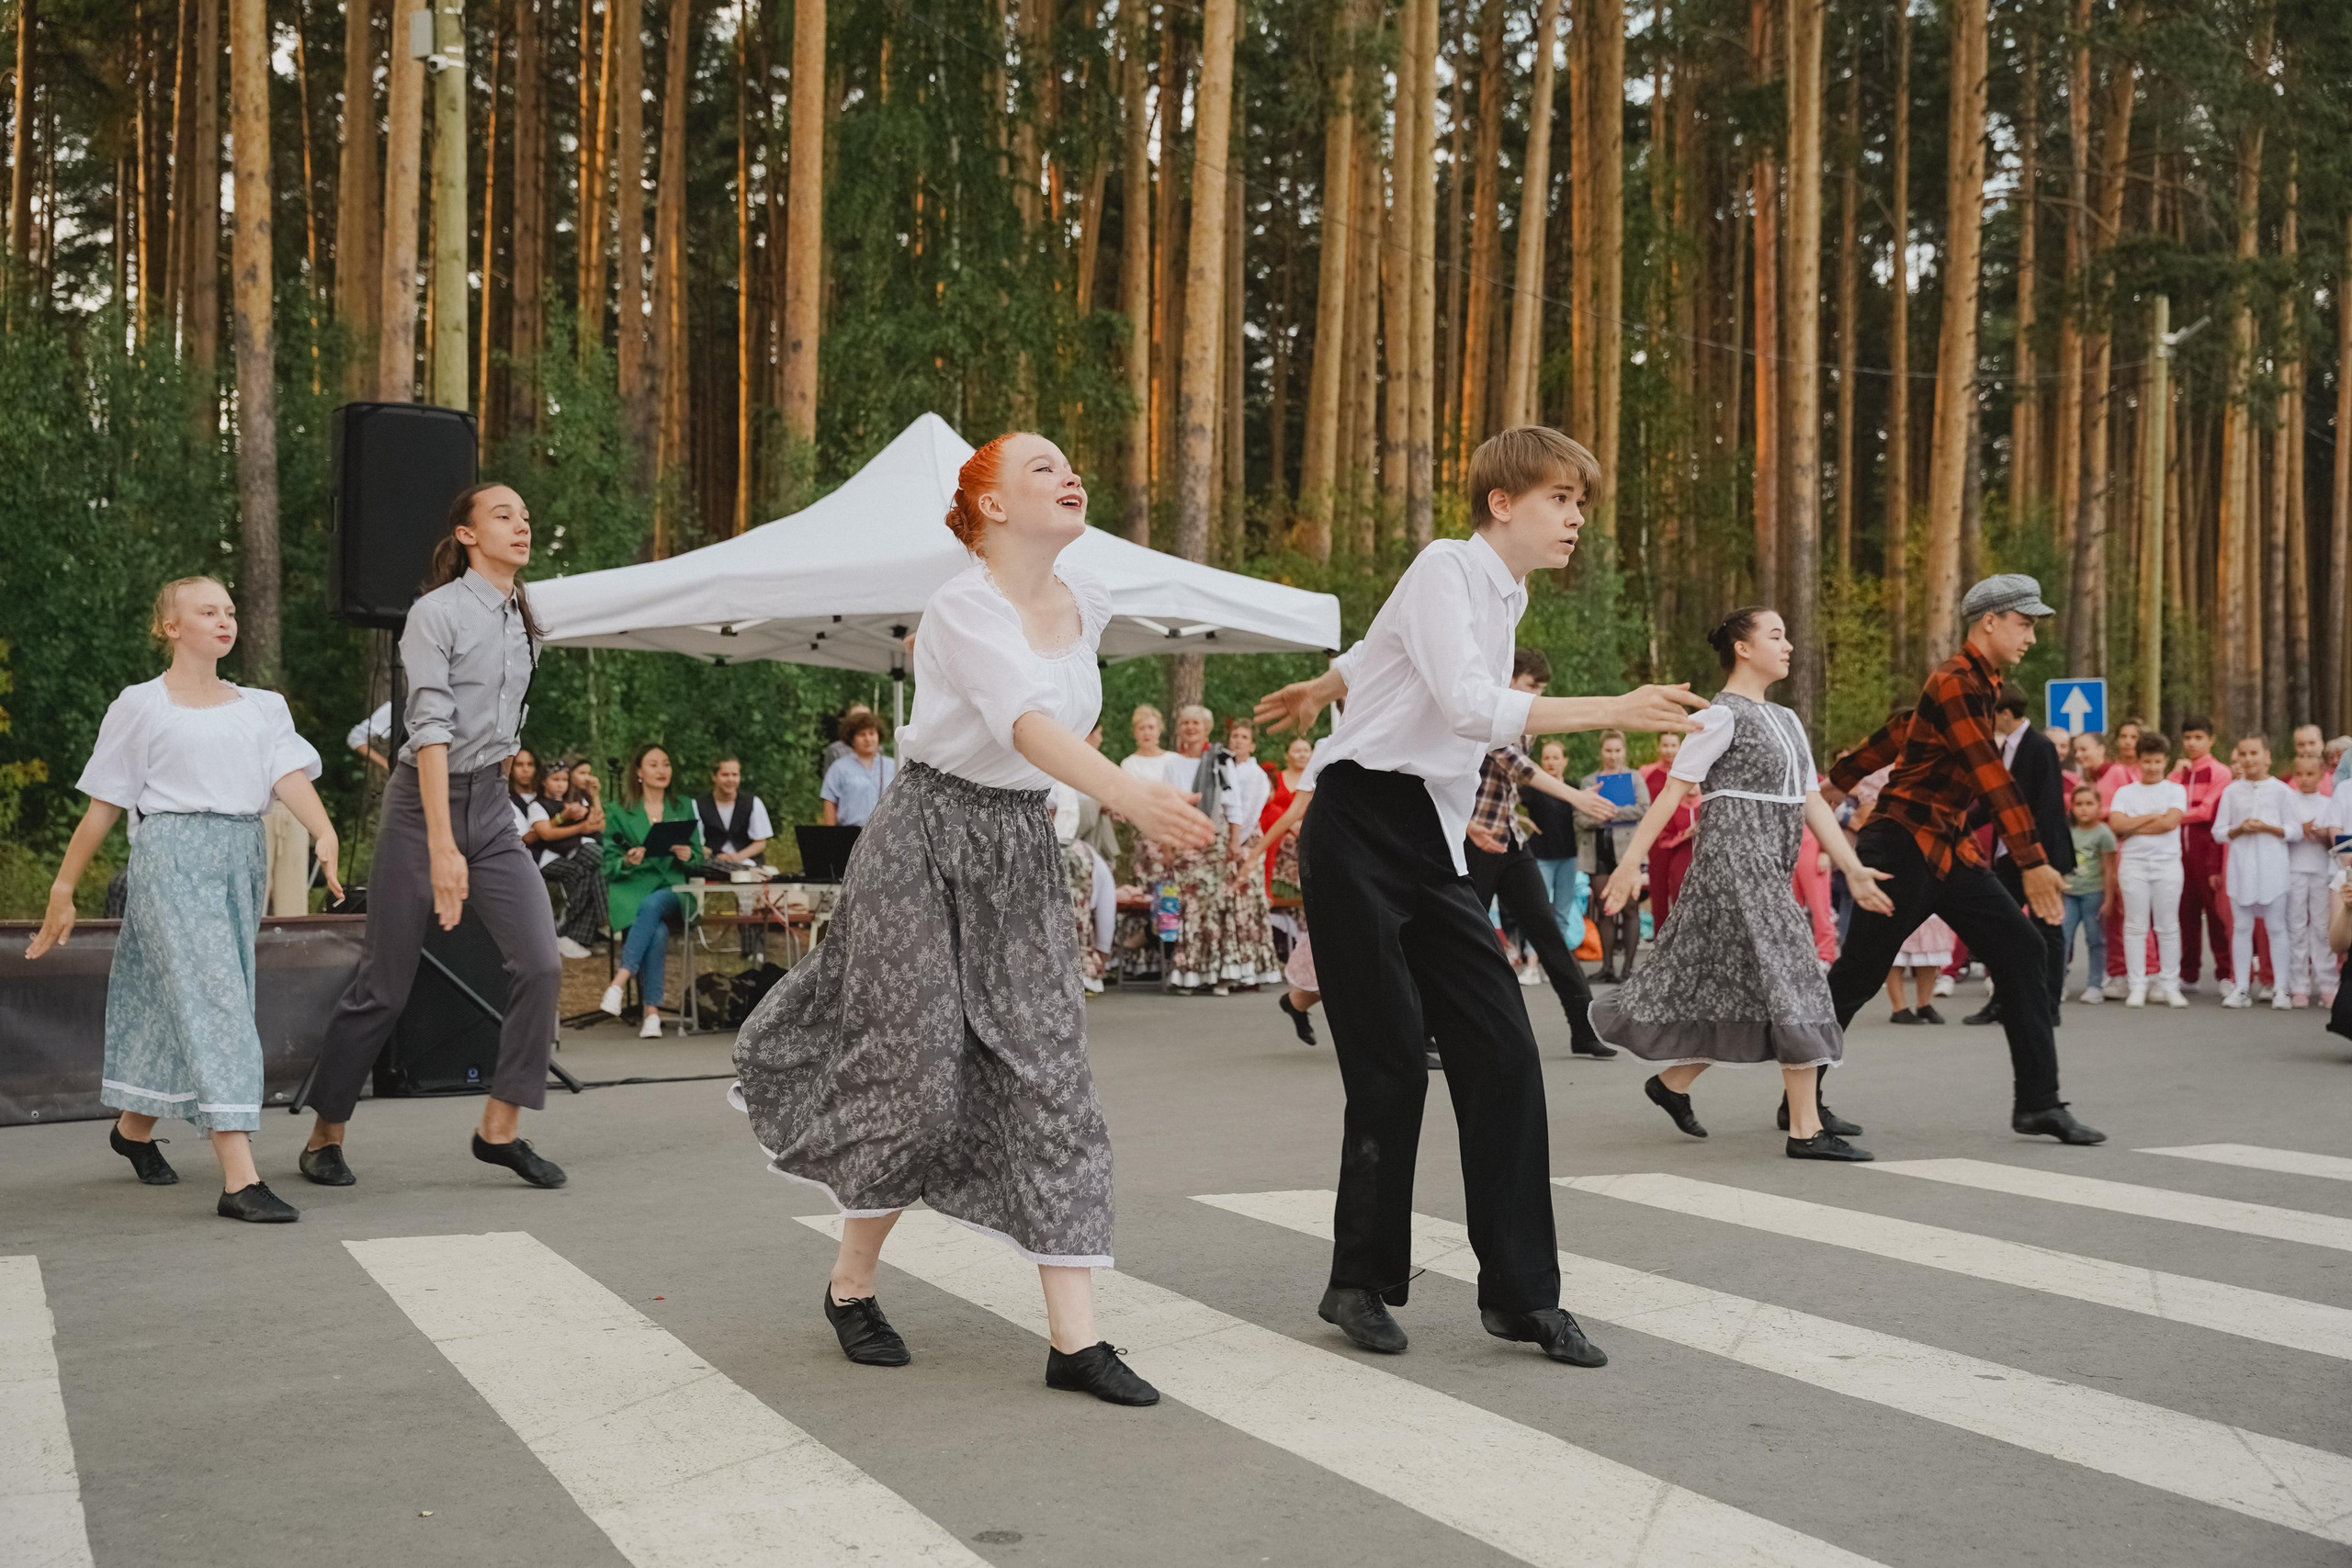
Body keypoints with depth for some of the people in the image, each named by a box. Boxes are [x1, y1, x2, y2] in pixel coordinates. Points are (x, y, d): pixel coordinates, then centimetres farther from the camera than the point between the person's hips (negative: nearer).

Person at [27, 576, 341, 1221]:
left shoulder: (261, 706, 14)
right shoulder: (140, 706, 4)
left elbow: (290, 776, -2)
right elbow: (103, 806, 6)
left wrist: (326, 835, -21)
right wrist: (63, 890, 5)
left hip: (242, 856, 5)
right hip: (173, 853, -5)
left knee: (175, 1000, 13)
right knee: (212, 998, -15)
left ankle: (134, 1127, 39)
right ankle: (240, 1180, -21)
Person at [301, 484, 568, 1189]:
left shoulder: (521, 620, 11)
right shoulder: (437, 614, -12)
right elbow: (431, 730, -20)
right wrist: (442, 847, -27)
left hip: (492, 805, 6)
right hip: (425, 801, -6)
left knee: (540, 963, -8)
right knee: (385, 984, 1)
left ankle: (500, 1129, 2)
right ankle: (326, 1136, 17)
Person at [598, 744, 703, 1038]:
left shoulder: (684, 808, 18)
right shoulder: (619, 812, 10)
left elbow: (698, 857, 15)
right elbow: (609, 866, 6)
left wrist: (688, 856, -9)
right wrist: (627, 862, -17)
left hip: (671, 887, 1)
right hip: (630, 887, -1)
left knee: (652, 906, -38)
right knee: (657, 931, -34)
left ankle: (620, 981, -44)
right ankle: (651, 1012, -38)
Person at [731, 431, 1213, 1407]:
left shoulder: (1088, 601, 3)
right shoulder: (962, 608, -18)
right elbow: (1028, 724, -36)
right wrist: (1132, 796, -50)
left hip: (1022, 855, 6)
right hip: (928, 844, -6)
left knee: (1049, 1079, -3)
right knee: (918, 1079, -3)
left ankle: (1074, 1338, -3)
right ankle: (850, 1284, 24)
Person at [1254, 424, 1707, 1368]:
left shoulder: (1506, 596, 15)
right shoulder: (1445, 567, -10)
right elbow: (1471, 705, -25)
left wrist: (1316, 692, 49)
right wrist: (1611, 711, -28)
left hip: (1434, 847, 8)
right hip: (1363, 832, -8)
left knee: (1501, 1054, -2)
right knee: (1393, 1063, -7)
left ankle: (1520, 1294, 3)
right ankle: (1361, 1283, 10)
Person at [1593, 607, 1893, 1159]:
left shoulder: (1786, 721, 18)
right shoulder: (1722, 715, -8)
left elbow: (1811, 801, 16)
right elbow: (1673, 791, -11)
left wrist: (1852, 869, 10)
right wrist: (1632, 861, -15)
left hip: (1770, 867, 9)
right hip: (1735, 856, -9)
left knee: (1735, 988, 10)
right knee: (1789, 976, -12)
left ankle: (1672, 1083, 27)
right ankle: (1805, 1129, -9)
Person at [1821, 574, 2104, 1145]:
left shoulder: (1975, 684, 13)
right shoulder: (1955, 682, -17)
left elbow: (1898, 733, 24)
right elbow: (1991, 776, -24)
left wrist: (1838, 783, 33)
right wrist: (2032, 862, -28)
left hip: (1949, 850, 9)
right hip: (1904, 846, -9)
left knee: (2020, 949, -2)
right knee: (1858, 974, 0)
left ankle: (2039, 1103, 1)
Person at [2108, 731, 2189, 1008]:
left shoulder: (2175, 791, 7)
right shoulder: (2125, 792, 10)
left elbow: (2170, 822, -9)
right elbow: (2116, 824, -5)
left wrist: (2133, 828, -5)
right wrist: (2152, 816, -6)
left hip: (2168, 863, -1)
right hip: (2133, 863, 1)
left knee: (2168, 927, 2)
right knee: (2135, 926, 0)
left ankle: (2169, 985, 6)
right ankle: (2137, 986, 3)